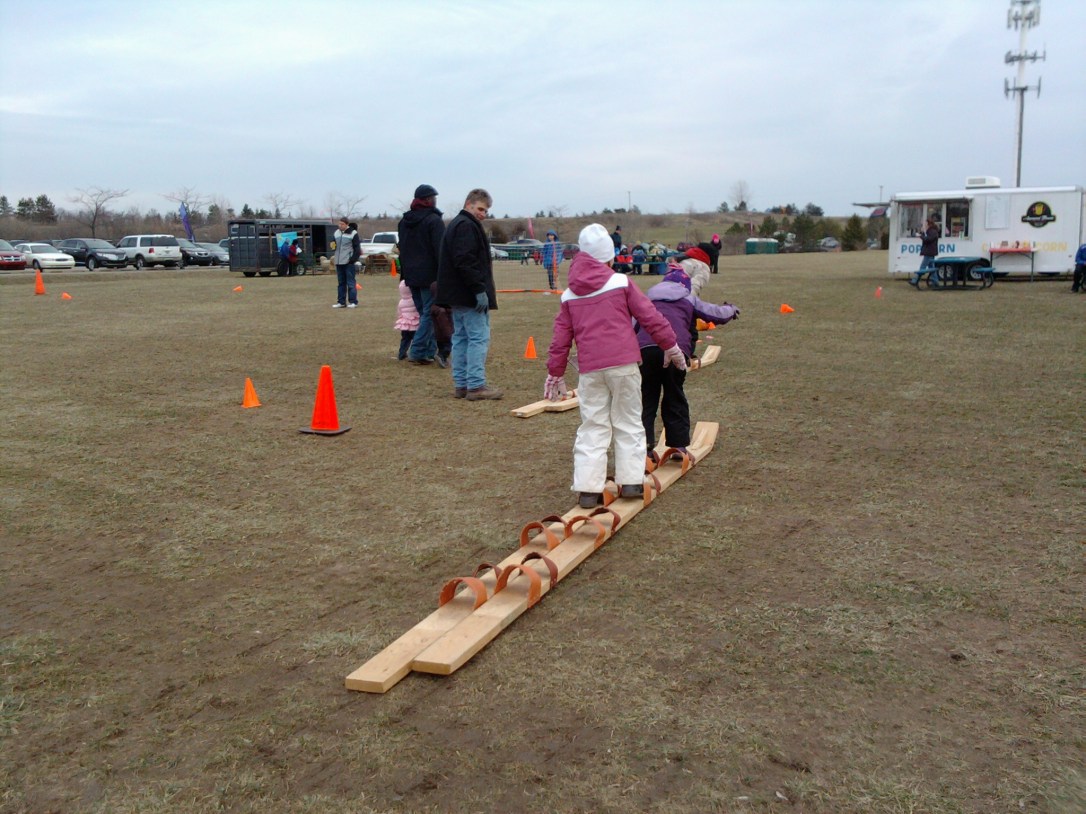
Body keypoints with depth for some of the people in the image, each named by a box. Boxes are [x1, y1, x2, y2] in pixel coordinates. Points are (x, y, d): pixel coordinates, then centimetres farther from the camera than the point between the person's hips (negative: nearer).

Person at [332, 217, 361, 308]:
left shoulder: (353, 233, -4)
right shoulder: (336, 233, 13)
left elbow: (357, 248, -6)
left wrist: (353, 258, -13)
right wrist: (333, 256, 10)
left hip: (349, 262, -6)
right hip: (339, 262, 6)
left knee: (350, 282, -5)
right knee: (341, 282, 9)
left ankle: (353, 301, -2)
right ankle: (341, 302, 13)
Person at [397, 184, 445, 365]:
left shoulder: (404, 221, 16)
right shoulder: (434, 220, -10)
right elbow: (440, 250, -16)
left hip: (411, 275, 8)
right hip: (429, 275, -8)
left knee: (424, 312, 15)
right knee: (429, 313, -5)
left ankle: (429, 351, 15)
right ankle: (417, 353, -10)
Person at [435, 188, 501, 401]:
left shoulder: (457, 225, 20)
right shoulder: (466, 226, -14)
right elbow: (466, 262, -23)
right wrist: (479, 290, -23)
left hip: (457, 295, 11)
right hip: (469, 295, -11)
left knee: (461, 337, 12)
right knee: (479, 337, -8)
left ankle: (461, 384, 16)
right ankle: (476, 385, -8)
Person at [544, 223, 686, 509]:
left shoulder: (569, 294, 10)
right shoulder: (621, 282, 0)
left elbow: (561, 337, 11)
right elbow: (649, 316, 0)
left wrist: (555, 373, 18)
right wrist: (671, 345, 10)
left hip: (589, 368, 2)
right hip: (624, 363, -2)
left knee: (592, 426, 7)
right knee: (628, 422, 10)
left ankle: (587, 488, 2)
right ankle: (631, 481, 9)